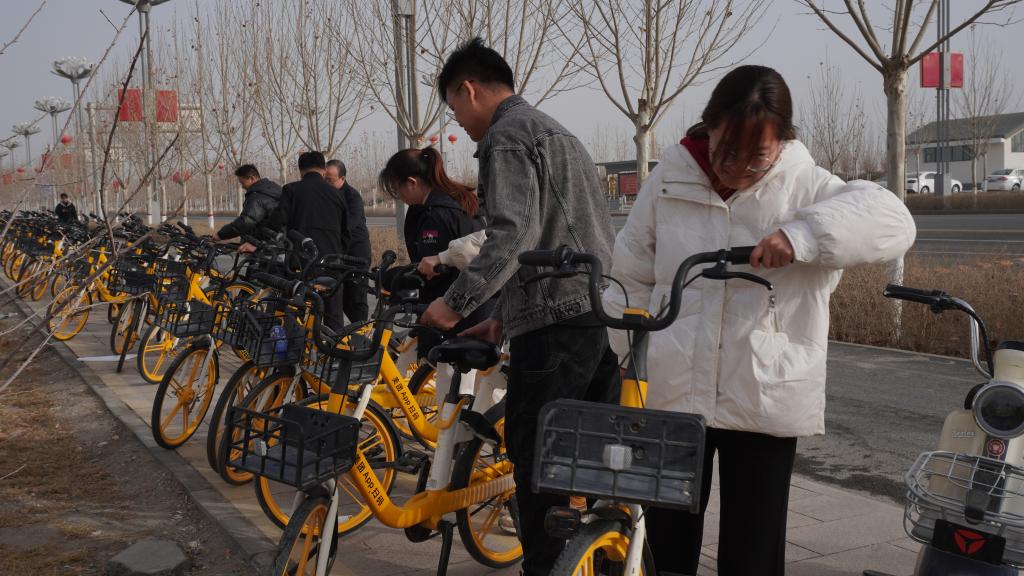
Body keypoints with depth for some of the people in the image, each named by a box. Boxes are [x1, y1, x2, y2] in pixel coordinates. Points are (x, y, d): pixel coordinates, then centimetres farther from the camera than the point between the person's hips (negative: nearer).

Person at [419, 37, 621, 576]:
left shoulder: (506, 136, -5)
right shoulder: (557, 132, 25)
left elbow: (515, 232, -21)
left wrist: (455, 301, -19)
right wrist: (505, 315, 25)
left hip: (554, 320, -9)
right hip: (602, 312, 9)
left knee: (535, 457, -3)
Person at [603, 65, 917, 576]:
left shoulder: (805, 188, -5)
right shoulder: (670, 182, 1)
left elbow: (891, 221, -20)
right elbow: (633, 279, 9)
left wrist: (801, 236, -32)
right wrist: (626, 354, 3)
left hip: (765, 401, -2)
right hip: (670, 396, 2)